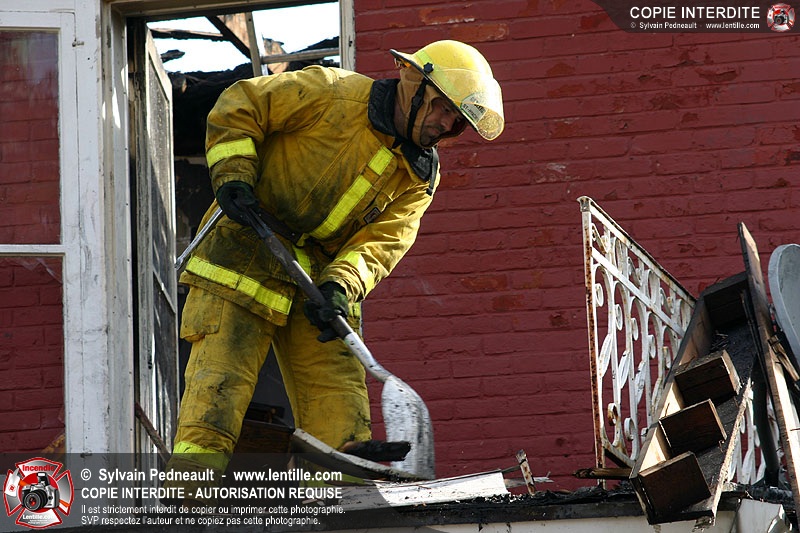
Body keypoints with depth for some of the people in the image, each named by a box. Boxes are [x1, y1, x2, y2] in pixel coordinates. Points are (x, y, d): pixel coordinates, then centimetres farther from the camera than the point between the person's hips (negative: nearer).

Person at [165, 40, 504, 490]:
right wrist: (234, 177, -18)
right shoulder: (332, 93, -9)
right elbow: (239, 106, -6)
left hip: (326, 271, 6)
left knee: (339, 393, 0)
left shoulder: (421, 178, 8)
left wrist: (340, 286, -22)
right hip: (247, 249, -6)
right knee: (222, 375, -15)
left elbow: (382, 241, -4)